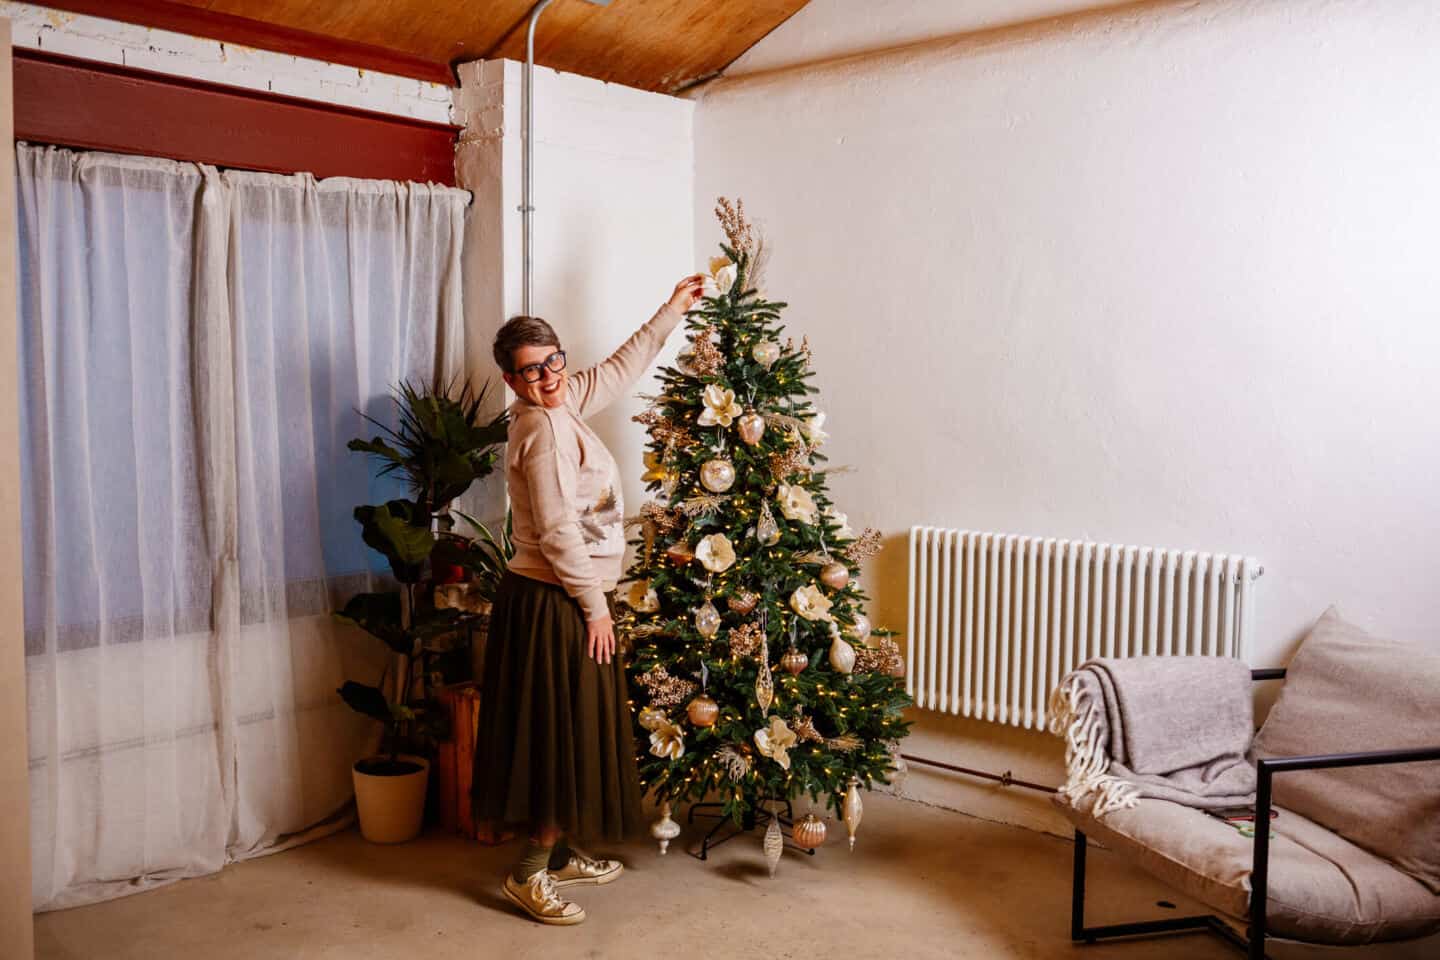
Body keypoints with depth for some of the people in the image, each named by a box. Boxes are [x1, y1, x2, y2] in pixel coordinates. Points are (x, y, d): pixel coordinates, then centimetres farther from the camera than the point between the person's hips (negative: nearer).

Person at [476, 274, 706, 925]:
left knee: (571, 734, 17)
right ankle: (530, 875, 10)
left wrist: (670, 313, 26)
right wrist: (594, 604, -16)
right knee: (566, 735, -1)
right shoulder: (545, 429, -19)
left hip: (564, 600, 10)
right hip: (555, 604, -10)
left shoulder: (562, 408, 9)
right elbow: (558, 531, -23)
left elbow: (619, 370, 23)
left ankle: (559, 854, 30)